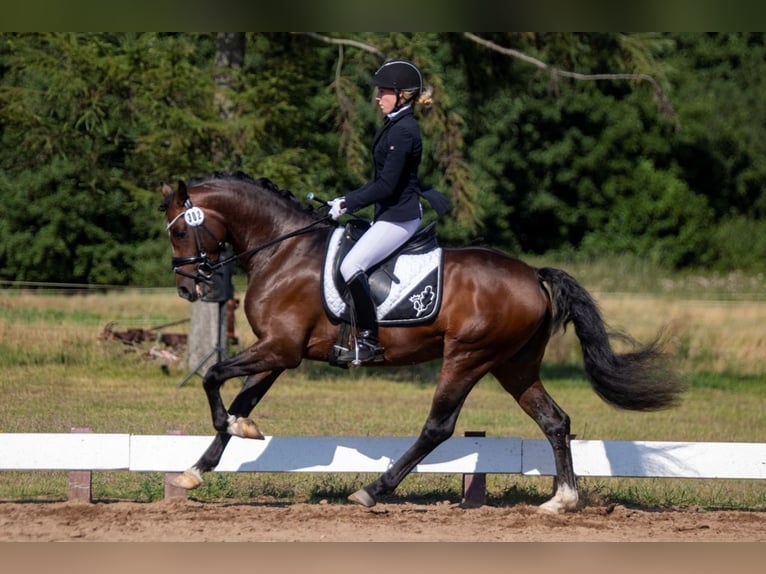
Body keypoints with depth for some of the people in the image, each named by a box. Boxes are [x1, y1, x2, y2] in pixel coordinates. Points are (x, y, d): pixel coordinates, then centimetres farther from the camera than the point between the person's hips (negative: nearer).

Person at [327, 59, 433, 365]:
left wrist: (347, 204, -15)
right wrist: (347, 200, 13)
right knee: (352, 265, 15)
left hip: (399, 217, -11)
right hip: (391, 214, 11)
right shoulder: (394, 126, 13)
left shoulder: (402, 131, -18)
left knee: (351, 265, -20)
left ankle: (369, 342, -17)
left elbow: (386, 185, -22)